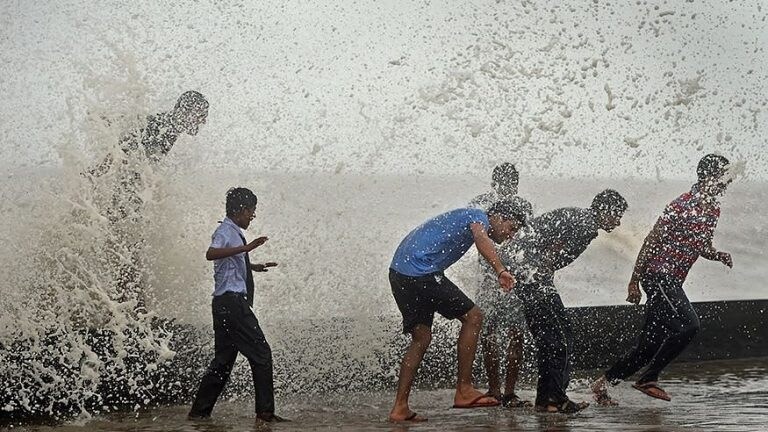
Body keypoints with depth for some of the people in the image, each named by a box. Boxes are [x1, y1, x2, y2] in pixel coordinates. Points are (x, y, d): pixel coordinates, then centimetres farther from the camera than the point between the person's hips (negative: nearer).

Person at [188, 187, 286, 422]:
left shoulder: (234, 232, 21)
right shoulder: (225, 231, -9)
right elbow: (211, 254, -31)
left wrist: (254, 266, 39)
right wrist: (245, 248, -38)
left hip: (229, 304, 10)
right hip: (231, 301, -10)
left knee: (224, 359, 12)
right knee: (261, 352, -9)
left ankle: (200, 410, 14)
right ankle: (265, 410, -8)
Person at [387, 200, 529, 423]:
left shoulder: (465, 217, 28)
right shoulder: (479, 216, -2)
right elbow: (481, 238, -26)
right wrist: (500, 270, -40)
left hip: (399, 272, 10)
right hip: (420, 272, -10)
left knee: (421, 338, 13)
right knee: (472, 316, -6)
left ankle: (400, 407, 9)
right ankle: (464, 390, -6)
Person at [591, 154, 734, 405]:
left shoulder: (713, 210, 14)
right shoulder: (683, 205, -13)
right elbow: (652, 240, -12)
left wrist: (719, 255, 3)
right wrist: (634, 282, -14)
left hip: (672, 282, 9)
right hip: (658, 274, -9)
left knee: (649, 347, 6)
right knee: (689, 326, -23)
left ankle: (603, 383, 16)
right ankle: (649, 379, -14)